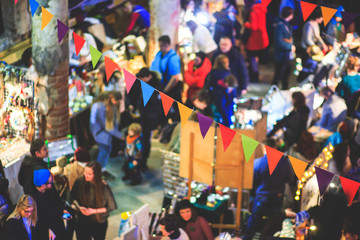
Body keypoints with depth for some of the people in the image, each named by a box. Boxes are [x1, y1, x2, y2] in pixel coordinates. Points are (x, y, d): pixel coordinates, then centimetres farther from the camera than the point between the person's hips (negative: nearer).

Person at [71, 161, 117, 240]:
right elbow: (73, 197, 5)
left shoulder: (104, 187, -19)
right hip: (82, 222, 1)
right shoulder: (79, 182, -12)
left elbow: (112, 206, -9)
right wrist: (78, 208, -15)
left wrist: (94, 211, -17)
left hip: (99, 224, -1)